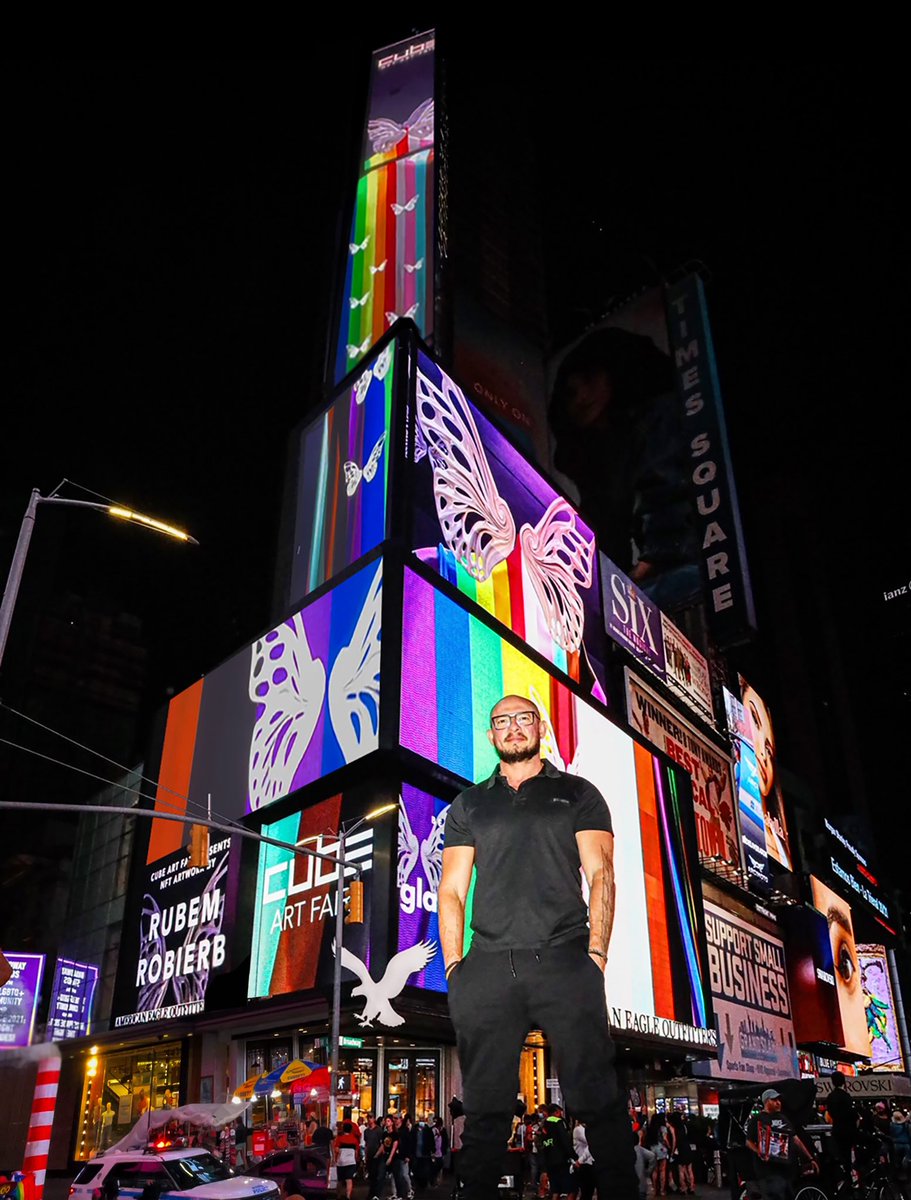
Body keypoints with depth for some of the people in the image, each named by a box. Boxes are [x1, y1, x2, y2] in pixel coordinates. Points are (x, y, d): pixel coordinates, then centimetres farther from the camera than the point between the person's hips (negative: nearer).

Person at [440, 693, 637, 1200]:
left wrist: (596, 956, -8)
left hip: (565, 962, -2)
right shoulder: (468, 806, 19)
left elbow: (601, 876, 4)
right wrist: (454, 965, 0)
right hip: (487, 969, 2)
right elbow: (452, 889, 13)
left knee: (597, 1096, -5)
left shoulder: (578, 794, 13)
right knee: (485, 1105, 5)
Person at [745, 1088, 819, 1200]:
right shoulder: (757, 1119, -3)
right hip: (768, 1170, -7)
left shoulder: (783, 1118, 17)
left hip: (787, 1168, 7)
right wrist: (759, 1153, -21)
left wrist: (810, 1159, 15)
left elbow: (795, 1139, 19)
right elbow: (749, 1142, -3)